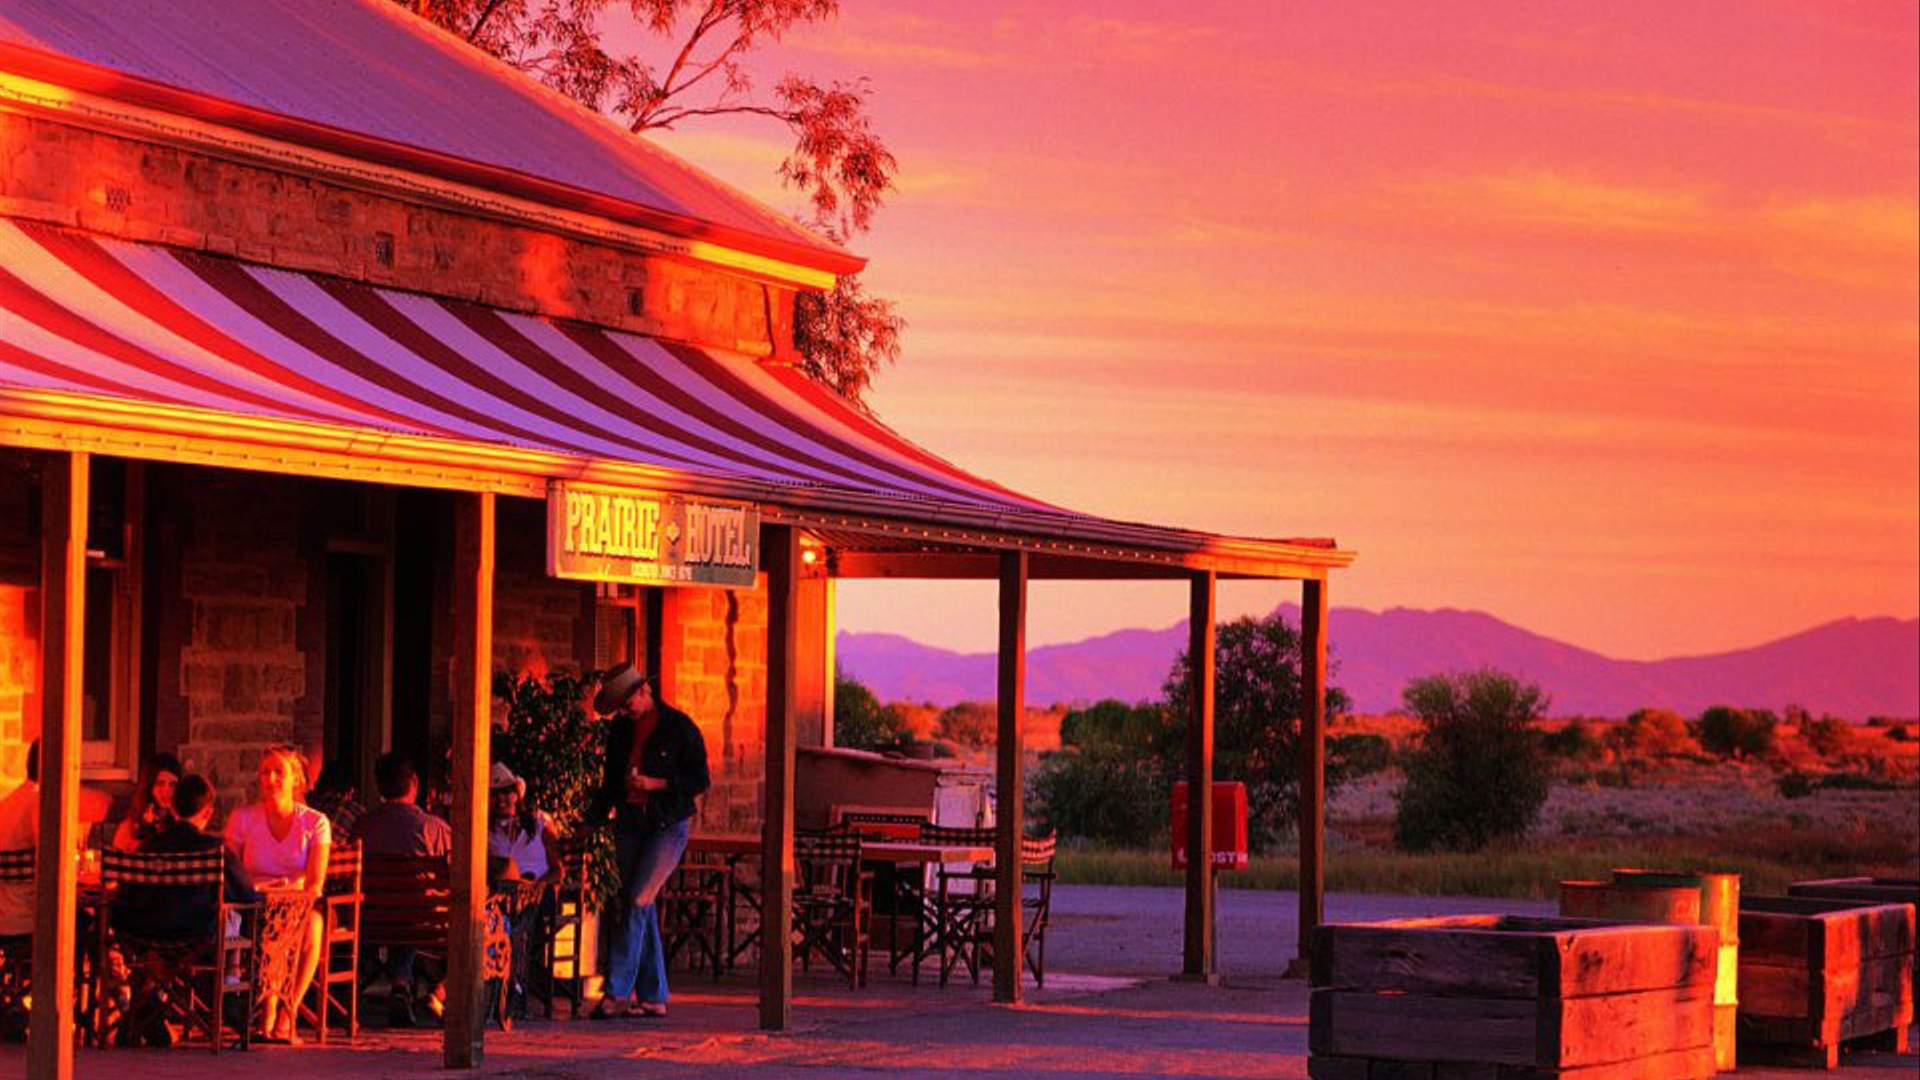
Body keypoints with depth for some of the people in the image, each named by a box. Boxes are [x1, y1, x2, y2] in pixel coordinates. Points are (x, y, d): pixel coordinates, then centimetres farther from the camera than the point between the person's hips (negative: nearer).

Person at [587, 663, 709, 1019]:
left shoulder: (679, 728, -7)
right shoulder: (621, 729, 10)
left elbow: (700, 780, -6)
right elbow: (610, 782, 19)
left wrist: (656, 784, -17)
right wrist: (590, 821, 12)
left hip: (668, 825, -6)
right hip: (630, 825, 6)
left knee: (636, 902, -15)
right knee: (640, 908, 4)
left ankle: (617, 993, -16)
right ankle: (653, 996, 9)